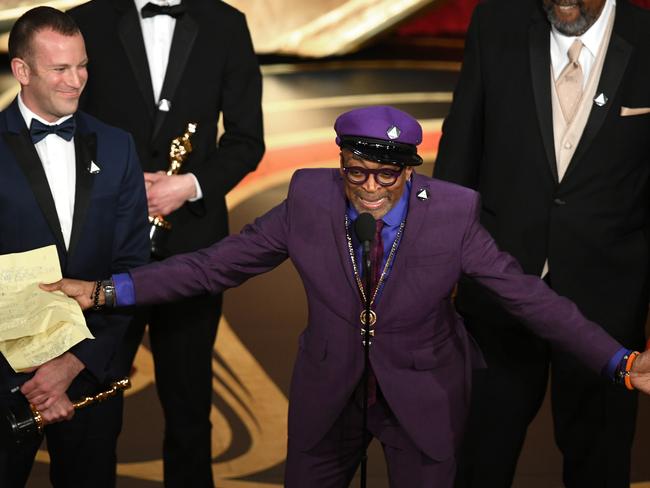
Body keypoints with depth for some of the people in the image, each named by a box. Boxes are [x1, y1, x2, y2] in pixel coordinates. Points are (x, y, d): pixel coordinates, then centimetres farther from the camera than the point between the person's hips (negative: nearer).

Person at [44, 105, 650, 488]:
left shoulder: (452, 215, -20)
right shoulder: (308, 202, -16)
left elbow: (530, 296, -16)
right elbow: (216, 264, -12)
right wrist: (107, 291, -17)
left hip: (422, 401, -1)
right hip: (327, 395, 2)